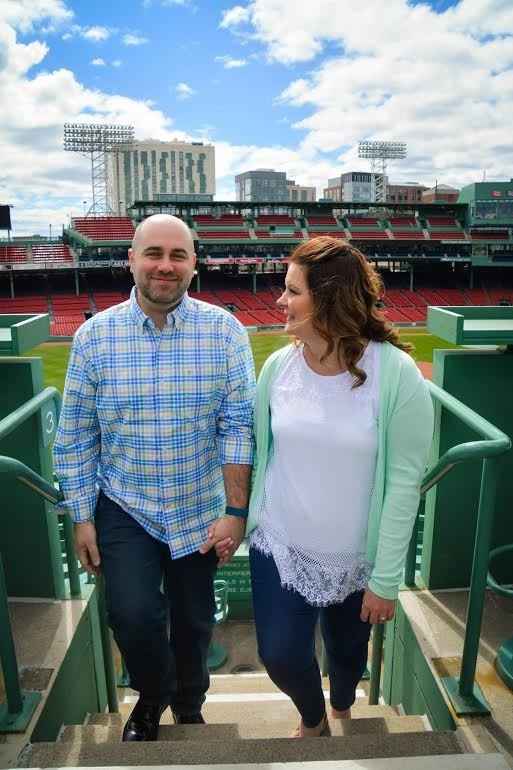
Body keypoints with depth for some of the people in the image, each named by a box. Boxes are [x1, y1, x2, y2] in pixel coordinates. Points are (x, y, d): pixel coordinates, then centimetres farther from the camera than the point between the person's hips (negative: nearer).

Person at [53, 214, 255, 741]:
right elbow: (74, 435, -2)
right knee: (133, 615, -11)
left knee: (193, 620, 16)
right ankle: (151, 696, 27)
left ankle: (188, 707, 49)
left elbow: (239, 425, -10)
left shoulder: (224, 331, -10)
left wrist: (236, 511, -12)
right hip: (124, 509, 0)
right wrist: (81, 518, -1)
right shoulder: (94, 334, -7)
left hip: (200, 511, 1)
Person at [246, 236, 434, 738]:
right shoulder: (278, 366, -9)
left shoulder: (395, 373, -20)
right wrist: (245, 517, 9)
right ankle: (312, 720, 47)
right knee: (281, 656, 9)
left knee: (348, 650, 21)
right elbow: (261, 453, 3)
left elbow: (404, 482, -16)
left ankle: (341, 709, 60)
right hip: (279, 546, 2)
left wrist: (385, 579, -13)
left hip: (355, 557, -2)